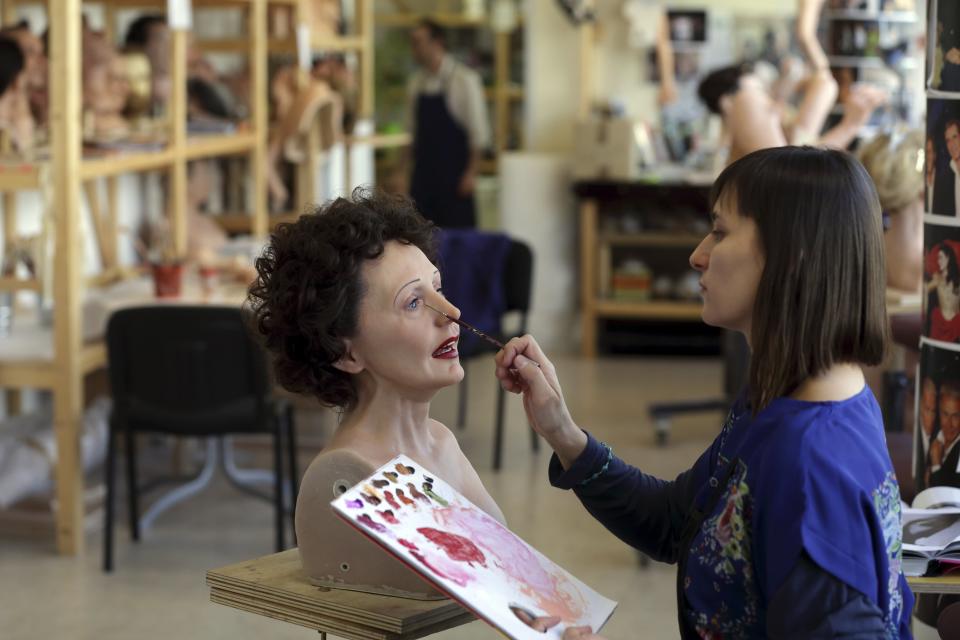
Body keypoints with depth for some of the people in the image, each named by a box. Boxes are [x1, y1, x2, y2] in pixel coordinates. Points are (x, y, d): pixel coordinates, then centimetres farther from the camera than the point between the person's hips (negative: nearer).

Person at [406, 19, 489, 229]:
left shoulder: (464, 80, -7)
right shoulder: (416, 83, 9)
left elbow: (479, 132, -8)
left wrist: (471, 173, -11)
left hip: (454, 175, -5)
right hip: (422, 176, 5)